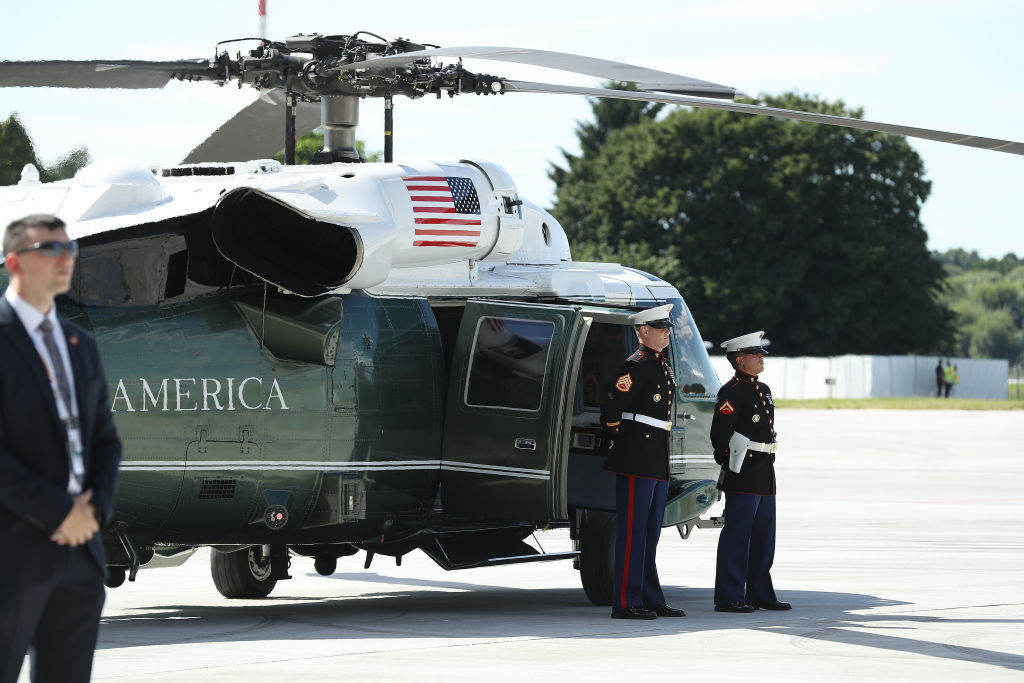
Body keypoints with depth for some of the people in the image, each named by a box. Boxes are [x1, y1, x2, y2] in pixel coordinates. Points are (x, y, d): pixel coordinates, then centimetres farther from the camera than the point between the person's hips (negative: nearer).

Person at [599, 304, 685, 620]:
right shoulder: (637, 366, -12)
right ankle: (626, 602, -6)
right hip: (637, 460, -9)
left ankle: (651, 600, 17)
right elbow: (611, 406, -19)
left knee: (650, 533, 12)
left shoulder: (664, 366, 17)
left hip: (658, 462, 9)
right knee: (633, 531, -7)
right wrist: (619, 437, -5)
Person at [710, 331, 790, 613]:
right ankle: (729, 597, -4)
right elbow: (720, 435, -16)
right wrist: (733, 464, -12)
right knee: (736, 536, -6)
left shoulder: (763, 390, 17)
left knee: (763, 537, 13)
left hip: (765, 477, 9)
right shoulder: (732, 392, -12)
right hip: (743, 478, -9)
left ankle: (760, 594, 20)